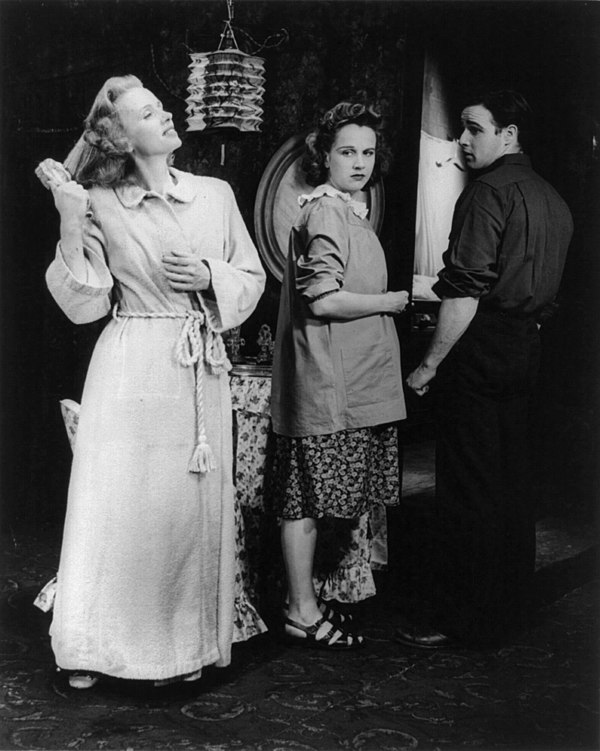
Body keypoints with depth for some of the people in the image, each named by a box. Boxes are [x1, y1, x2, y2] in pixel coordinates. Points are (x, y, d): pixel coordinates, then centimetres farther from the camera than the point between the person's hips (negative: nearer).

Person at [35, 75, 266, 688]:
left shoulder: (216, 194, 8)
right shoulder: (100, 205, 0)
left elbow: (252, 277, 14)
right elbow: (84, 305, -4)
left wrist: (210, 276, -6)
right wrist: (71, 224, -12)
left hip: (200, 371, 3)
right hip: (130, 368, -2)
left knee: (191, 502, 7)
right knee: (117, 503, 0)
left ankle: (183, 646, 21)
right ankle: (94, 647, 16)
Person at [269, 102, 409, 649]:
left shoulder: (348, 211, 19)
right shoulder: (325, 213, -12)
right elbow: (323, 300, -20)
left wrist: (391, 299, 14)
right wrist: (391, 302, -11)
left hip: (349, 384, 10)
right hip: (325, 384, -10)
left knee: (310, 498, 14)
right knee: (306, 498, -1)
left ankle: (305, 602, 24)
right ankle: (302, 614, 9)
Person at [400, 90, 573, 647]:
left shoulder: (488, 192, -12)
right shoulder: (551, 198, 16)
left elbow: (466, 292, -19)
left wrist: (429, 364, -14)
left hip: (479, 349, -9)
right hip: (525, 348, 9)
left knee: (467, 487, -3)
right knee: (511, 480, 13)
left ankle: (461, 618, 5)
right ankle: (510, 607, 23)